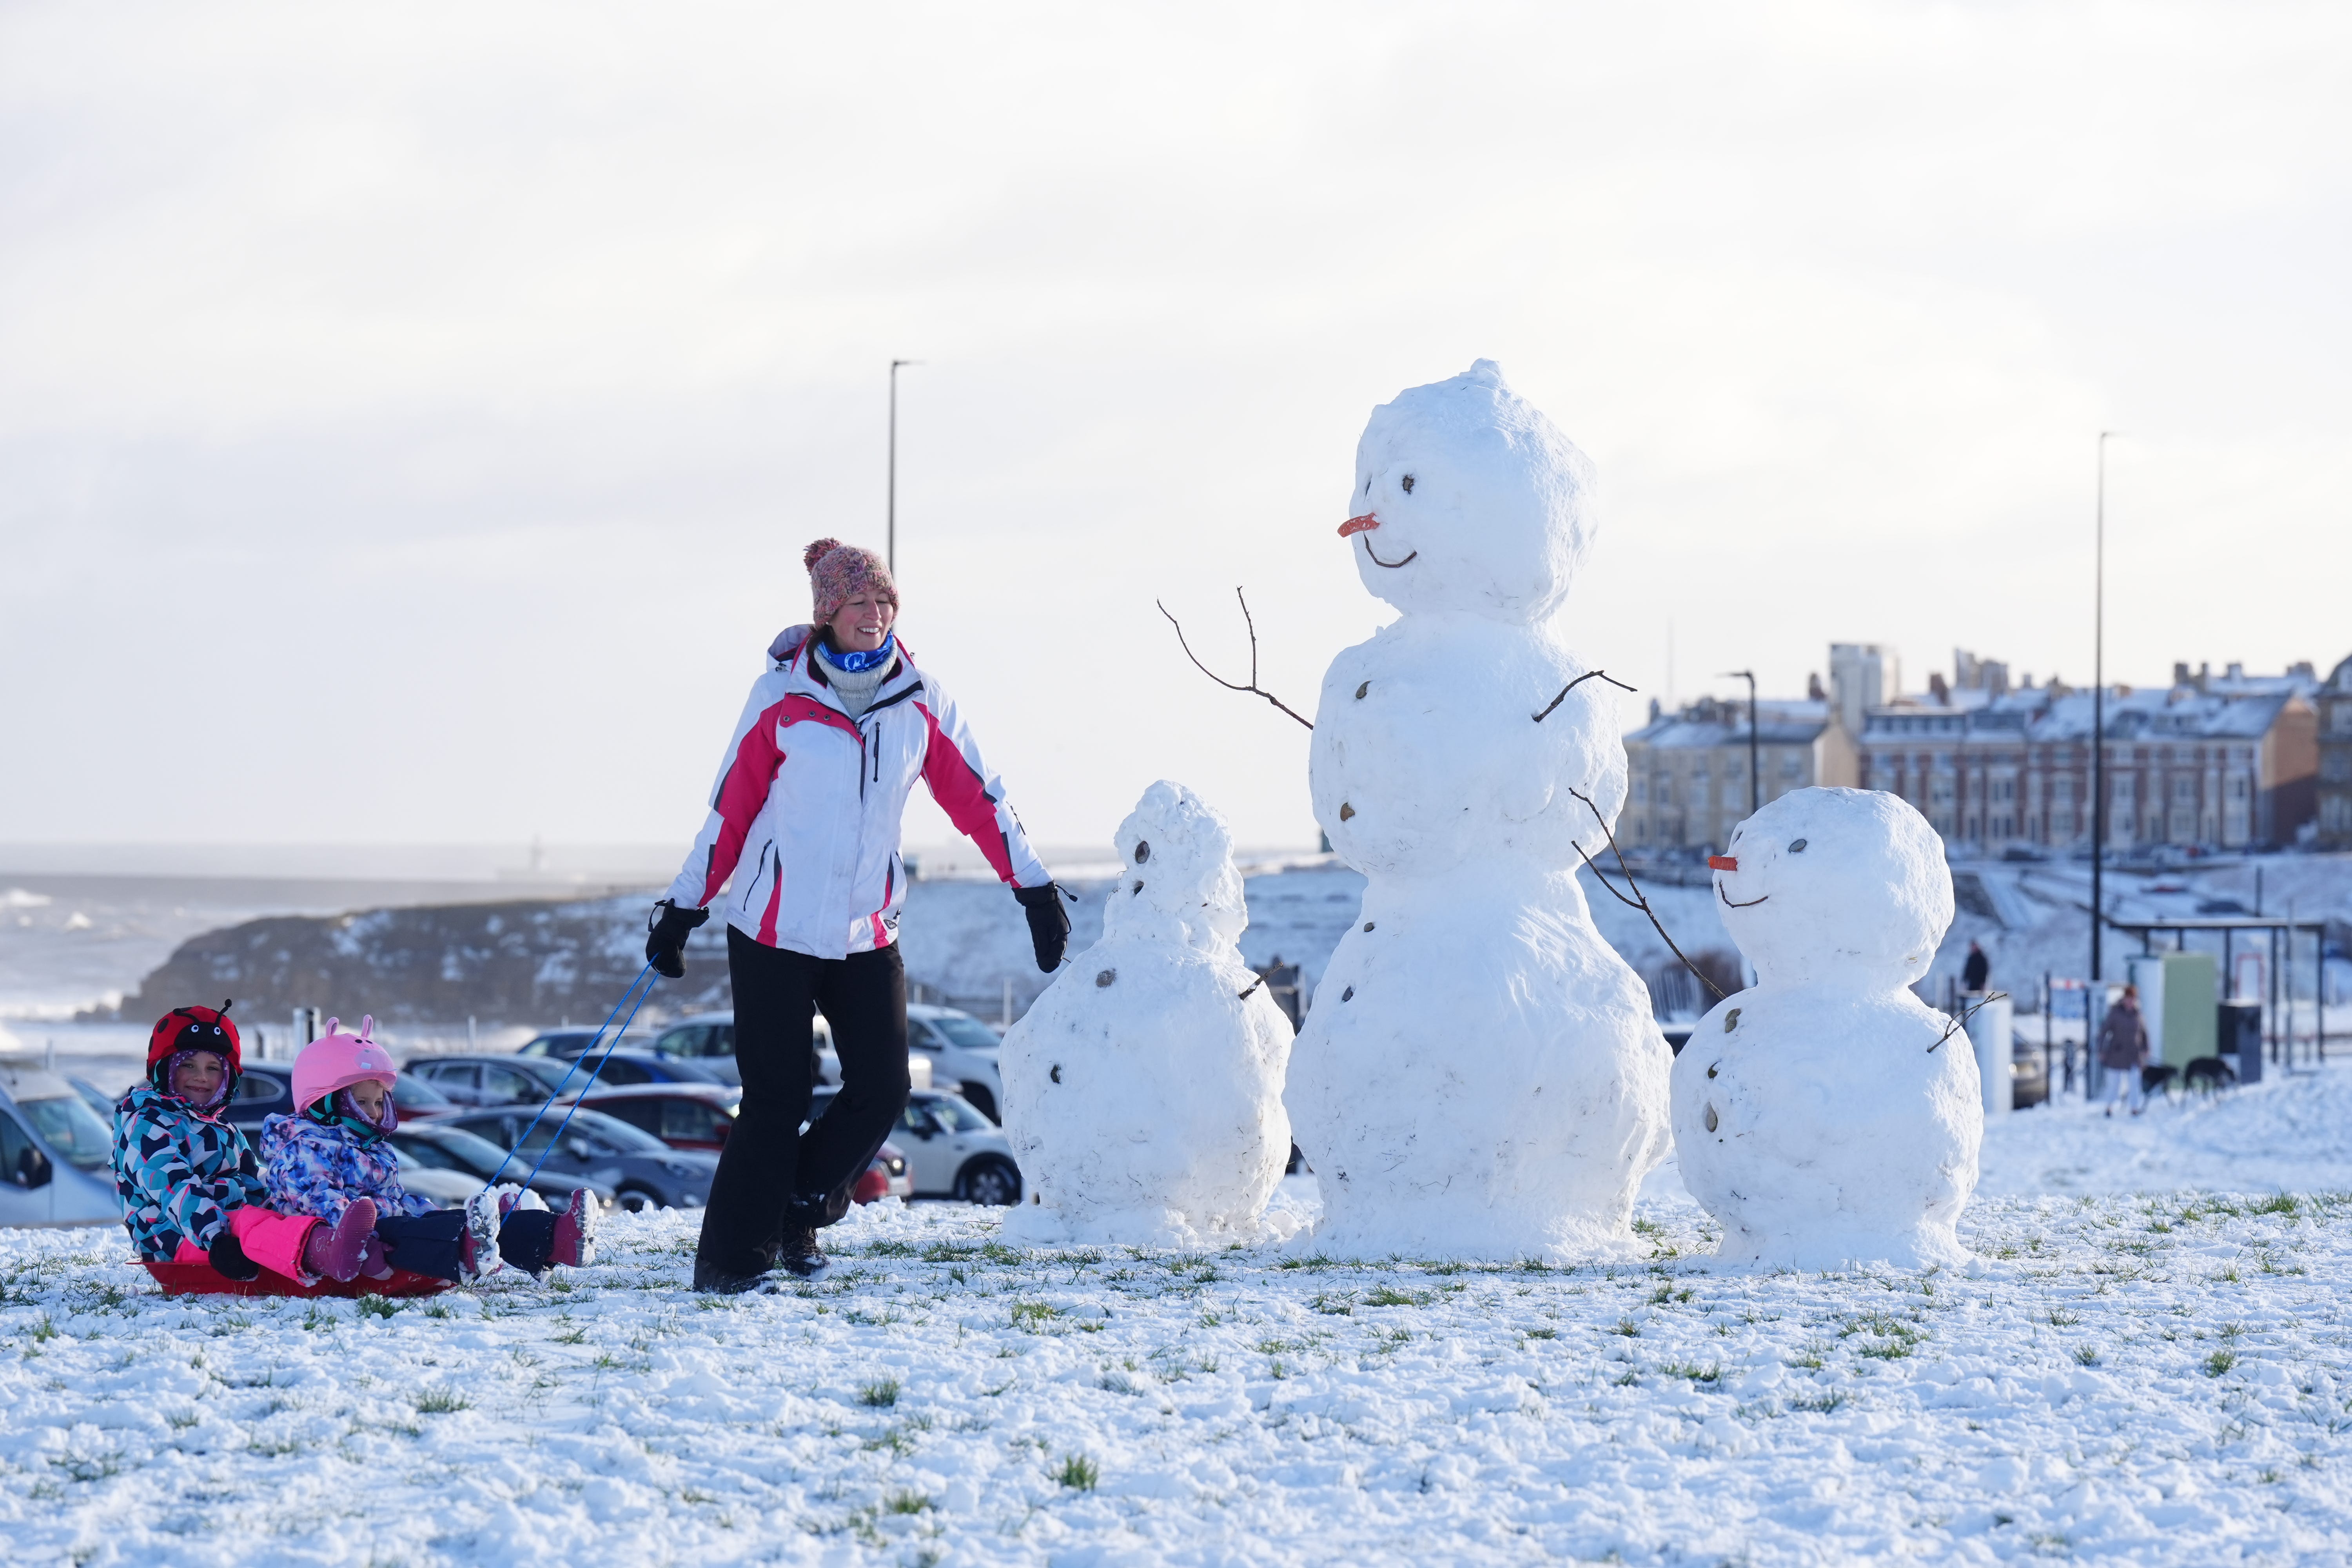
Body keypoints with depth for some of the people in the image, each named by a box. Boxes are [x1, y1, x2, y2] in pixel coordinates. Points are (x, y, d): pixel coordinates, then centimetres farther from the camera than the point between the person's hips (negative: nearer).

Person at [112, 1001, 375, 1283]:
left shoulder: (226, 1134, 29)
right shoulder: (147, 1126, -1)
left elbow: (255, 1194, 24)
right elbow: (173, 1189, -18)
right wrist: (216, 1239, -32)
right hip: (176, 1237, -9)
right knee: (246, 1222, -39)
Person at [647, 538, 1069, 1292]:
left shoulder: (918, 700, 1)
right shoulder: (781, 697, -7)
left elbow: (975, 796, 7)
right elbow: (731, 810, -2)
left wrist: (1036, 890, 6)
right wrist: (683, 910, 2)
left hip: (866, 933, 4)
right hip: (774, 927, -3)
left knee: (882, 1089, -5)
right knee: (776, 1102, -5)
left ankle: (799, 1212, 18)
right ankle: (729, 1257, 7)